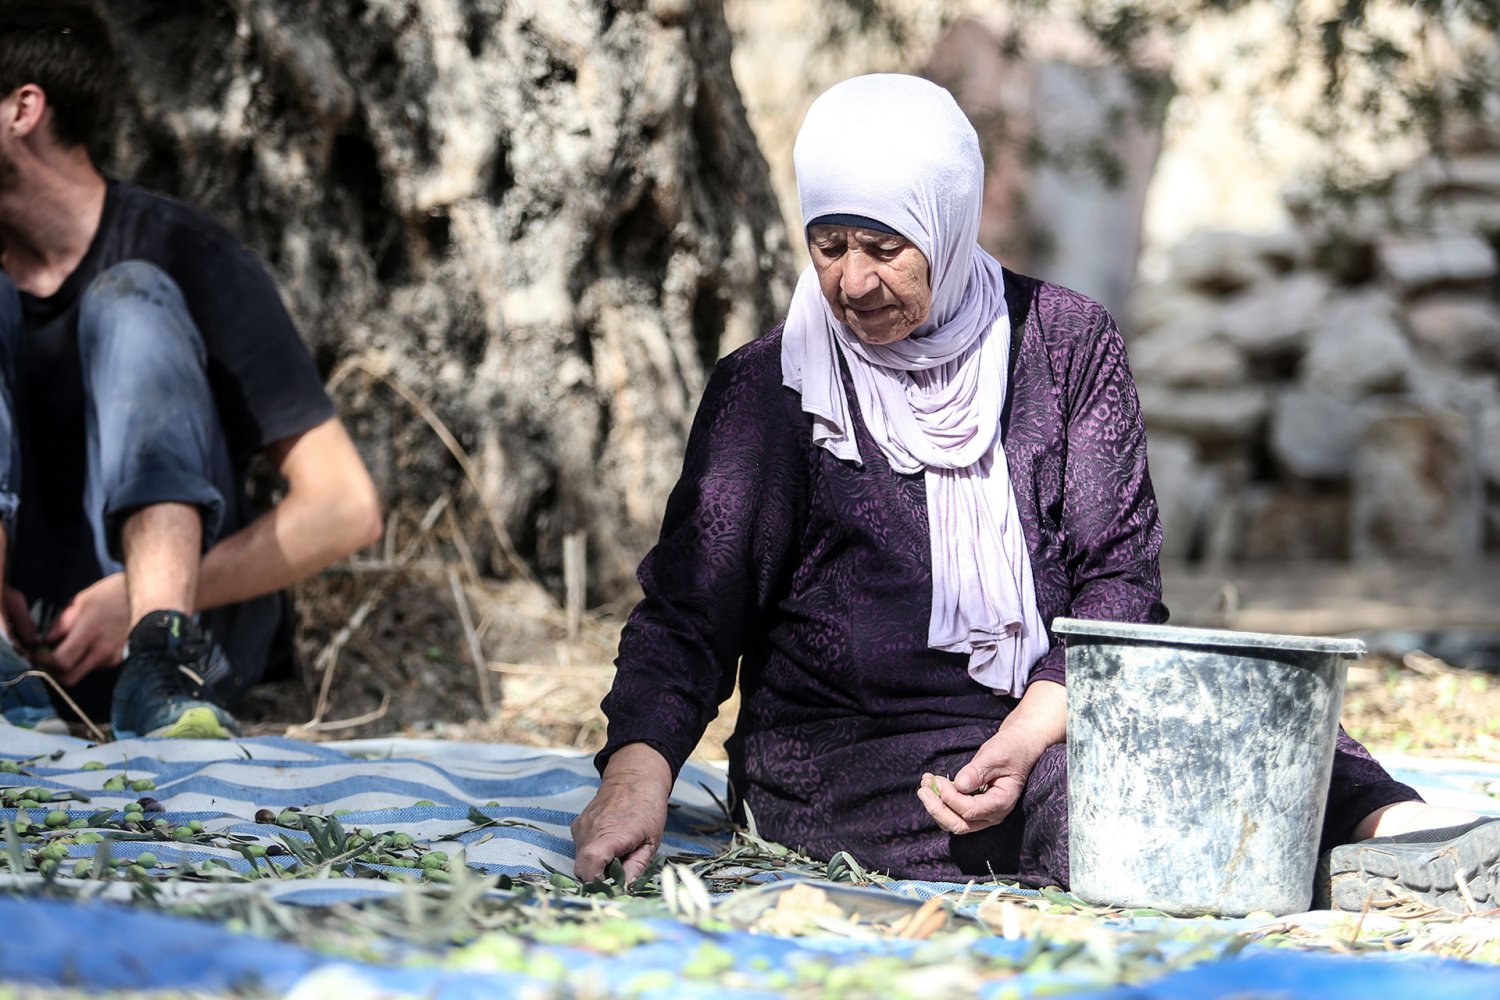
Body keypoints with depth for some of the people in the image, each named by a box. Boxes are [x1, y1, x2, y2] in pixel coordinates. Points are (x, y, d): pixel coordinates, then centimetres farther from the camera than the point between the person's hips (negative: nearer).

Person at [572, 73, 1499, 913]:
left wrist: (1032, 731, -17)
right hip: (841, 761, -3)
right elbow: (689, 608, -1)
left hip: (1056, 718, 3)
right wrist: (639, 768, -22)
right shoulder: (767, 387, 1)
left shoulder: (1064, 342, 5)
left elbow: (1120, 575, 2)